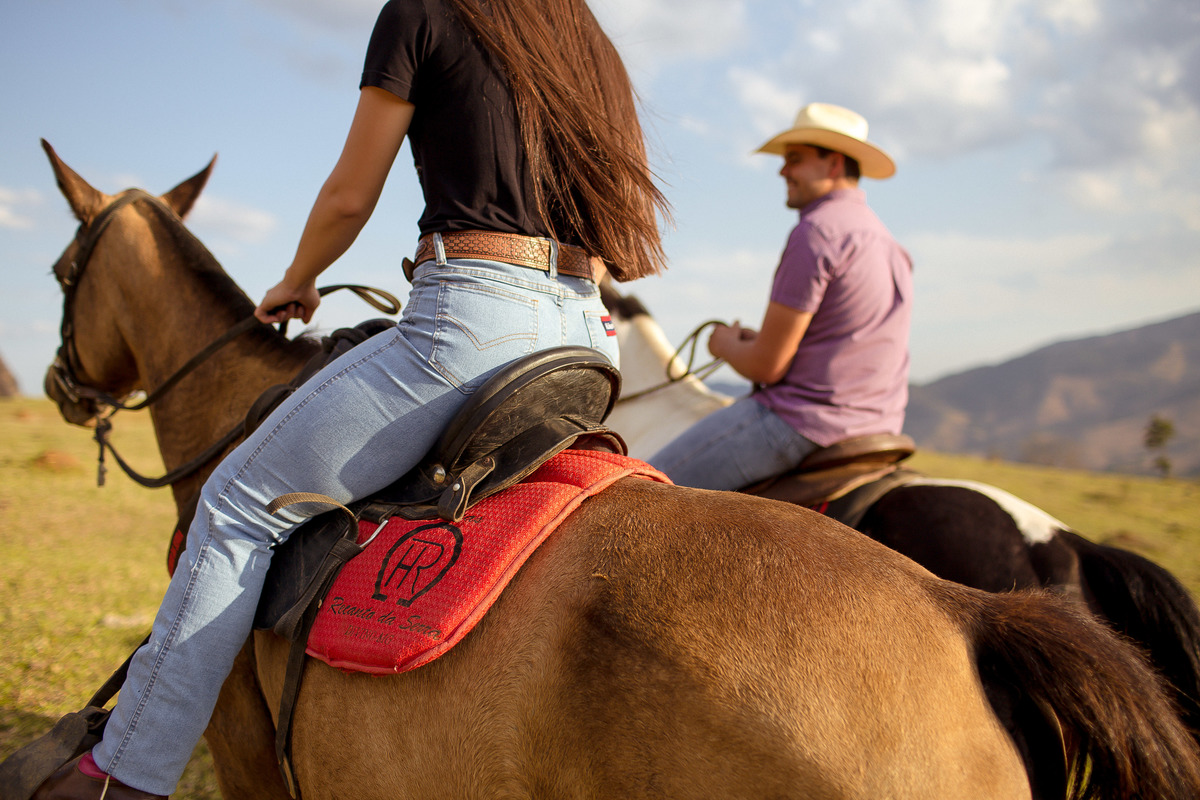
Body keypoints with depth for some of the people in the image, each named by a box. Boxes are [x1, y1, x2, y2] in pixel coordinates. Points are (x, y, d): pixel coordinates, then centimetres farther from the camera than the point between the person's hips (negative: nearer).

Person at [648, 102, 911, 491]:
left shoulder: (817, 230, -16)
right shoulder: (886, 241, 15)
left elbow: (767, 366, -17)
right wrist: (761, 339, 16)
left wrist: (726, 345, 5)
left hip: (802, 422, -10)